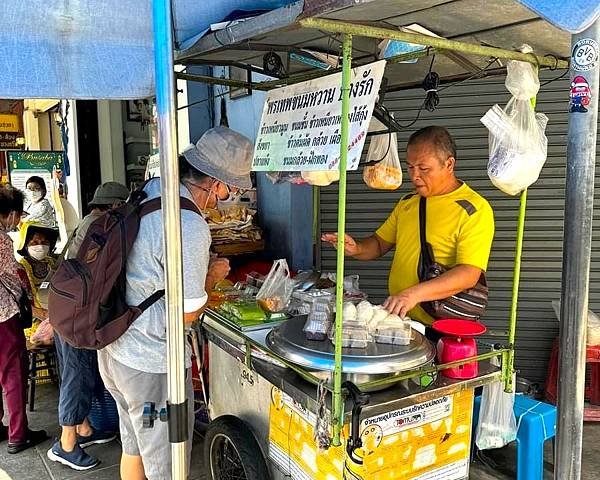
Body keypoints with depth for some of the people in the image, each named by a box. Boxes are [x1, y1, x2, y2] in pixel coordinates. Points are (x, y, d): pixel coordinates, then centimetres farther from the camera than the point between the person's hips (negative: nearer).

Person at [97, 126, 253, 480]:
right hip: (151, 365, -9)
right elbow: (186, 313, -19)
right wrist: (214, 276, -3)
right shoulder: (190, 228, -27)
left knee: (134, 447, 27)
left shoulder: (150, 190, 0)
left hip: (114, 348, 9)